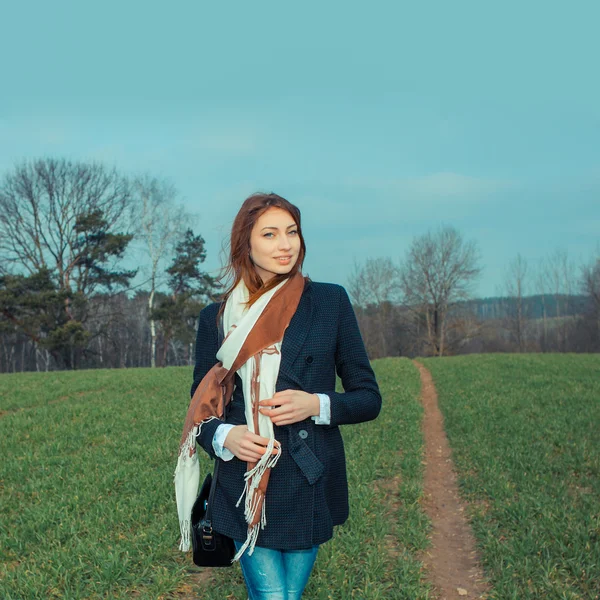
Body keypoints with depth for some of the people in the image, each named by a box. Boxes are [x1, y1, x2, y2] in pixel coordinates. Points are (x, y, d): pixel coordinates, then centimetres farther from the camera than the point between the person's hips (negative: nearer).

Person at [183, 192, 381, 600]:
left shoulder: (330, 301, 1)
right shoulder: (217, 317, 4)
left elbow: (368, 398, 3)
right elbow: (201, 409, 9)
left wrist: (317, 405, -16)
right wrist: (224, 436, -13)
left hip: (311, 485, 0)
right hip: (246, 487, 0)